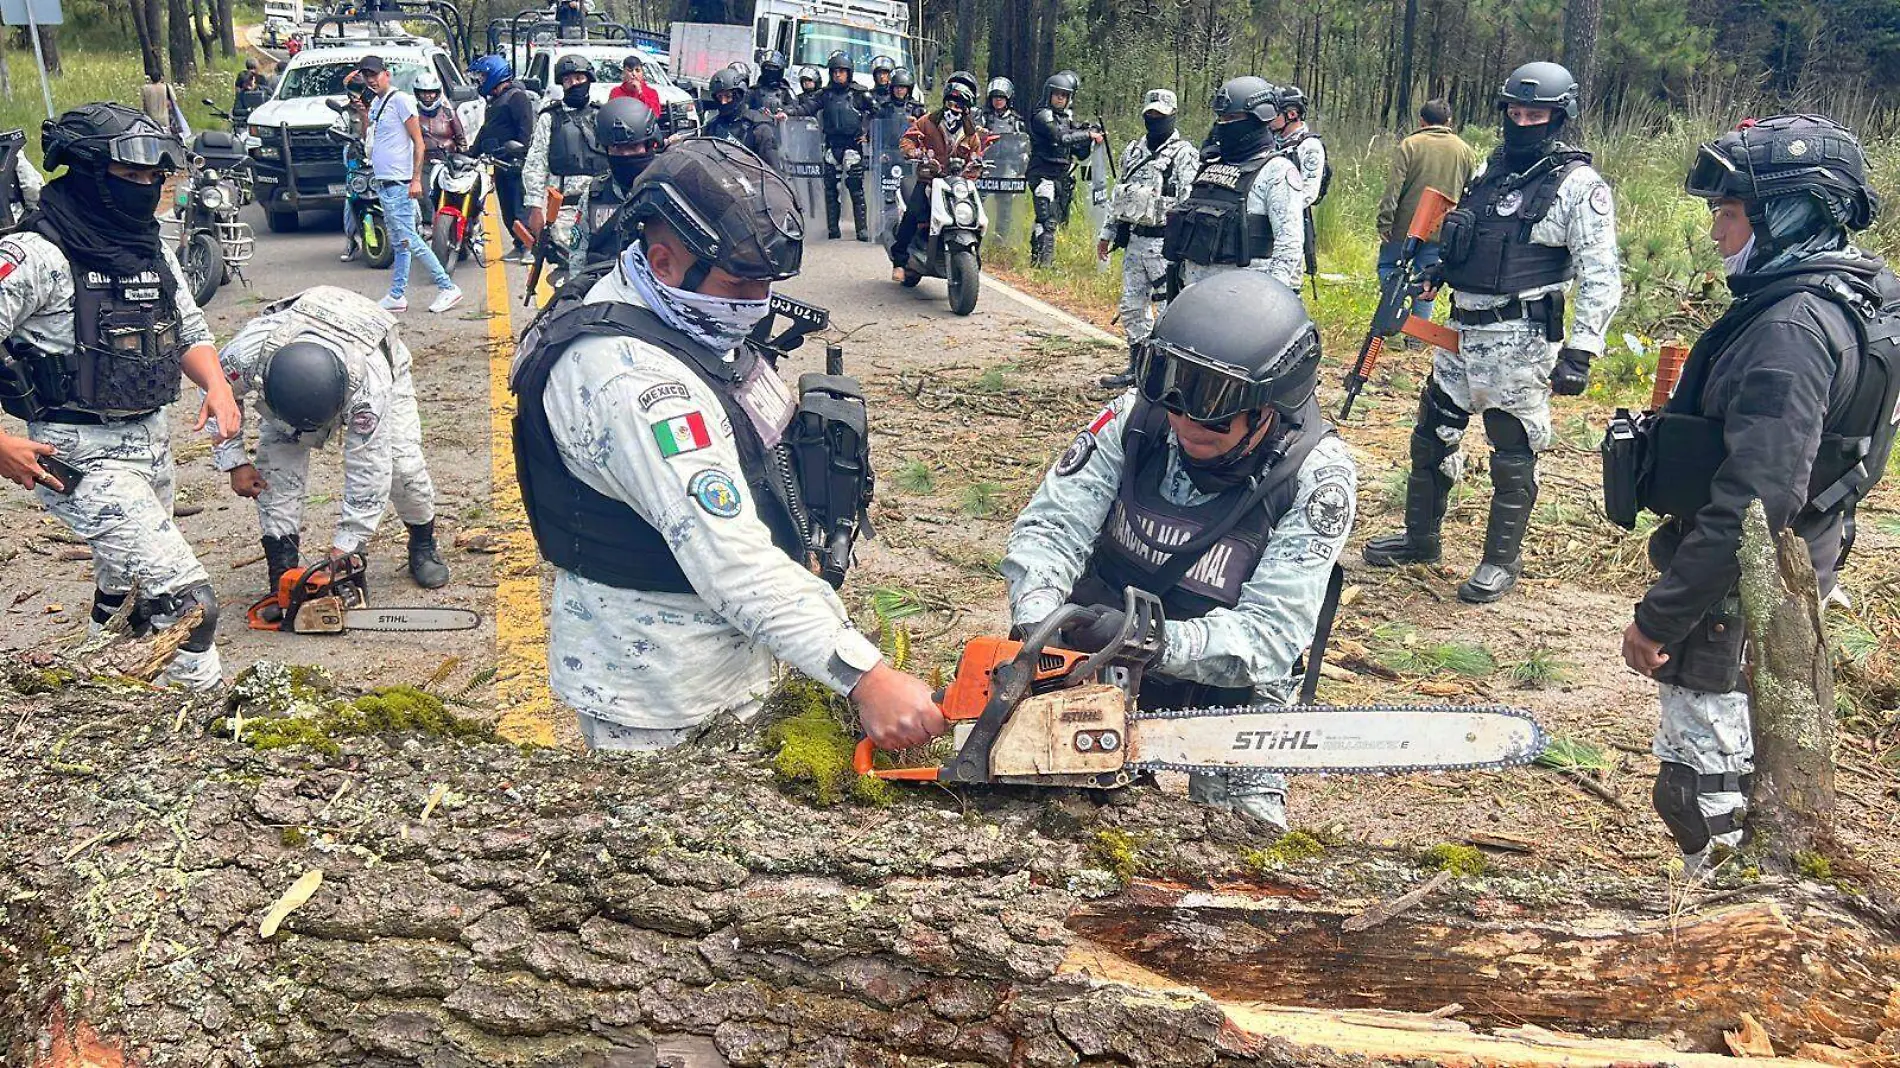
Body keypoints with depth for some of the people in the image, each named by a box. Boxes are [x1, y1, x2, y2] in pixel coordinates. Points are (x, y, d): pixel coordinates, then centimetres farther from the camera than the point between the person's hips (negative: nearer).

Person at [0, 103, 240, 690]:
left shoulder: (152, 248, 7)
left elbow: (190, 330, 15)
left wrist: (217, 386, -4)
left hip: (154, 443, 8)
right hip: (80, 457, -8)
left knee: (124, 583, 24)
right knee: (185, 598, -17)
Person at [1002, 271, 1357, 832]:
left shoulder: (1316, 474, -17)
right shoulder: (1139, 416, -12)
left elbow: (1268, 636, -21)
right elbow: (1051, 528, -14)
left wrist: (1153, 640, -36)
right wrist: (1035, 628, -32)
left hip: (1221, 687, -2)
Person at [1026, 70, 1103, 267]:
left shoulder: (1068, 118, 17)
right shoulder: (1042, 116, -6)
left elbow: (1080, 153, 18)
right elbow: (1061, 138, -22)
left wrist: (1091, 141, -1)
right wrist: (1088, 134, -16)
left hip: (1063, 177, 9)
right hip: (1044, 175, -8)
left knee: (1059, 220, 11)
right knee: (1048, 221, -16)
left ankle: (1037, 259, 17)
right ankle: (1043, 261, -17)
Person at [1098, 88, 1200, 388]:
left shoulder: (1184, 155, -7)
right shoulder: (1133, 151, 15)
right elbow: (1117, 196, 22)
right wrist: (1107, 233, 18)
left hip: (1165, 243, -7)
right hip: (1134, 241, 8)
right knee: (1132, 308, 12)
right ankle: (1137, 368, 23)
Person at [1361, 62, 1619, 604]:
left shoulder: (1579, 186, -10)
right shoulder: (1491, 169, 13)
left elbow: (1600, 279, -15)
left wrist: (1580, 350, -21)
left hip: (1519, 342, -7)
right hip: (1461, 331, 8)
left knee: (1513, 456, 2)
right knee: (1431, 438, 16)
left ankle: (1501, 561, 15)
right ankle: (1419, 539, 31)